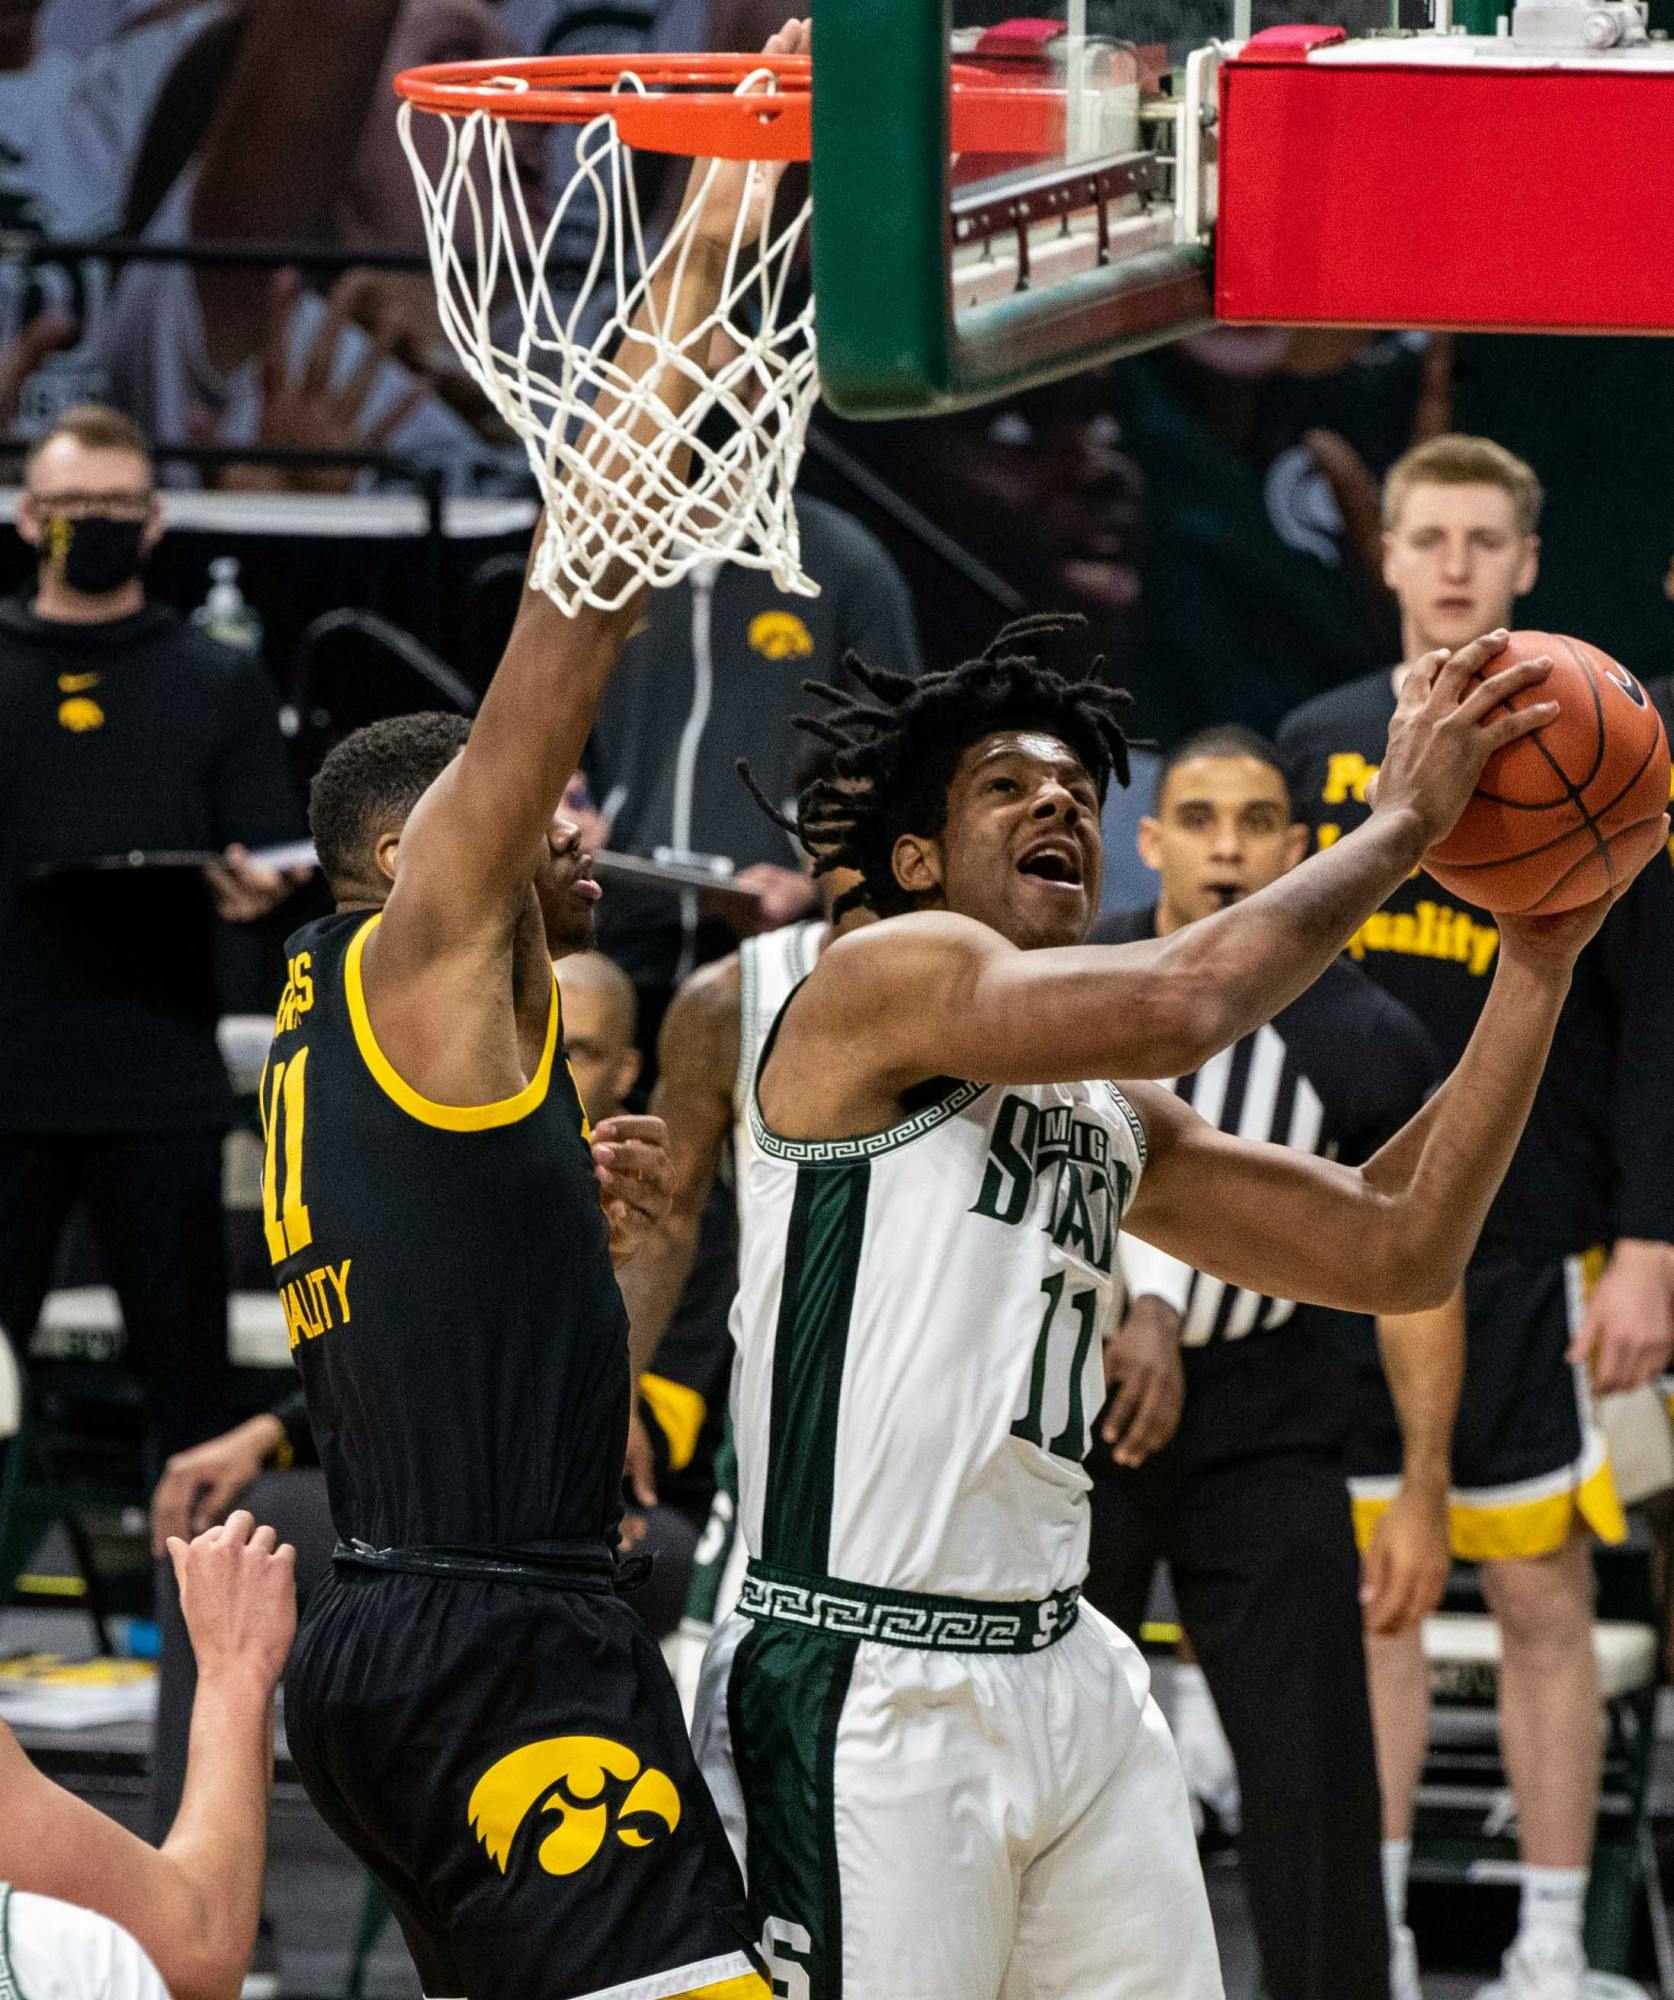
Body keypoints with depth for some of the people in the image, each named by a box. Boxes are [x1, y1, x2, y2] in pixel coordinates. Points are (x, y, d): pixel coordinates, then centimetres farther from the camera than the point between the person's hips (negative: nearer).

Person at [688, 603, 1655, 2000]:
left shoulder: (1114, 1126, 19)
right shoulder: (886, 976, -6)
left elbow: (1398, 1252, 15)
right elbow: (1180, 1005, -21)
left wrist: (1539, 961, 10)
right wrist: (1402, 822, -10)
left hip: (1070, 1672, 8)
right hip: (866, 1688, -8)